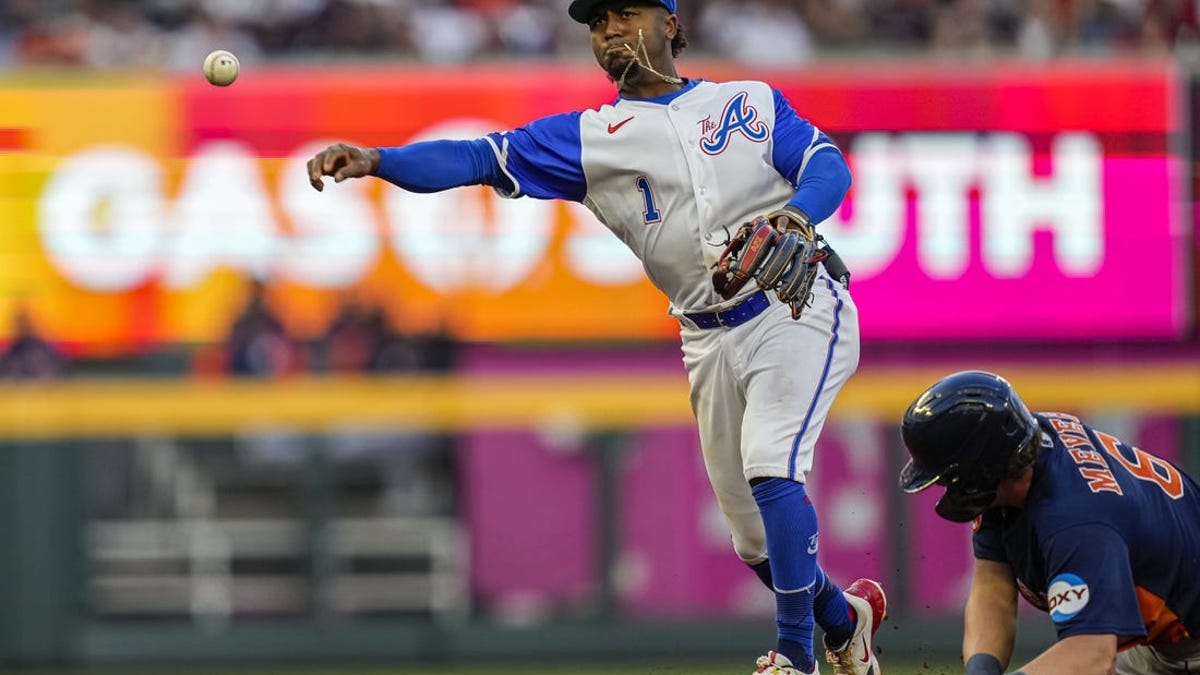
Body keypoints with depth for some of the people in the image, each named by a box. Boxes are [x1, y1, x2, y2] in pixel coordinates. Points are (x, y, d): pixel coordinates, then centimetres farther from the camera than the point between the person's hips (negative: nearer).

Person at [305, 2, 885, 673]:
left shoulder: (752, 101, 8)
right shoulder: (586, 139, 9)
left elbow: (827, 164, -4)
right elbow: (482, 159, -3)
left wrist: (794, 215, -27)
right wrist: (377, 161, -18)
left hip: (797, 309, -4)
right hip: (712, 340, 4)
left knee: (771, 470, -24)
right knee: (755, 532, 7)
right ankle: (844, 618, 35)